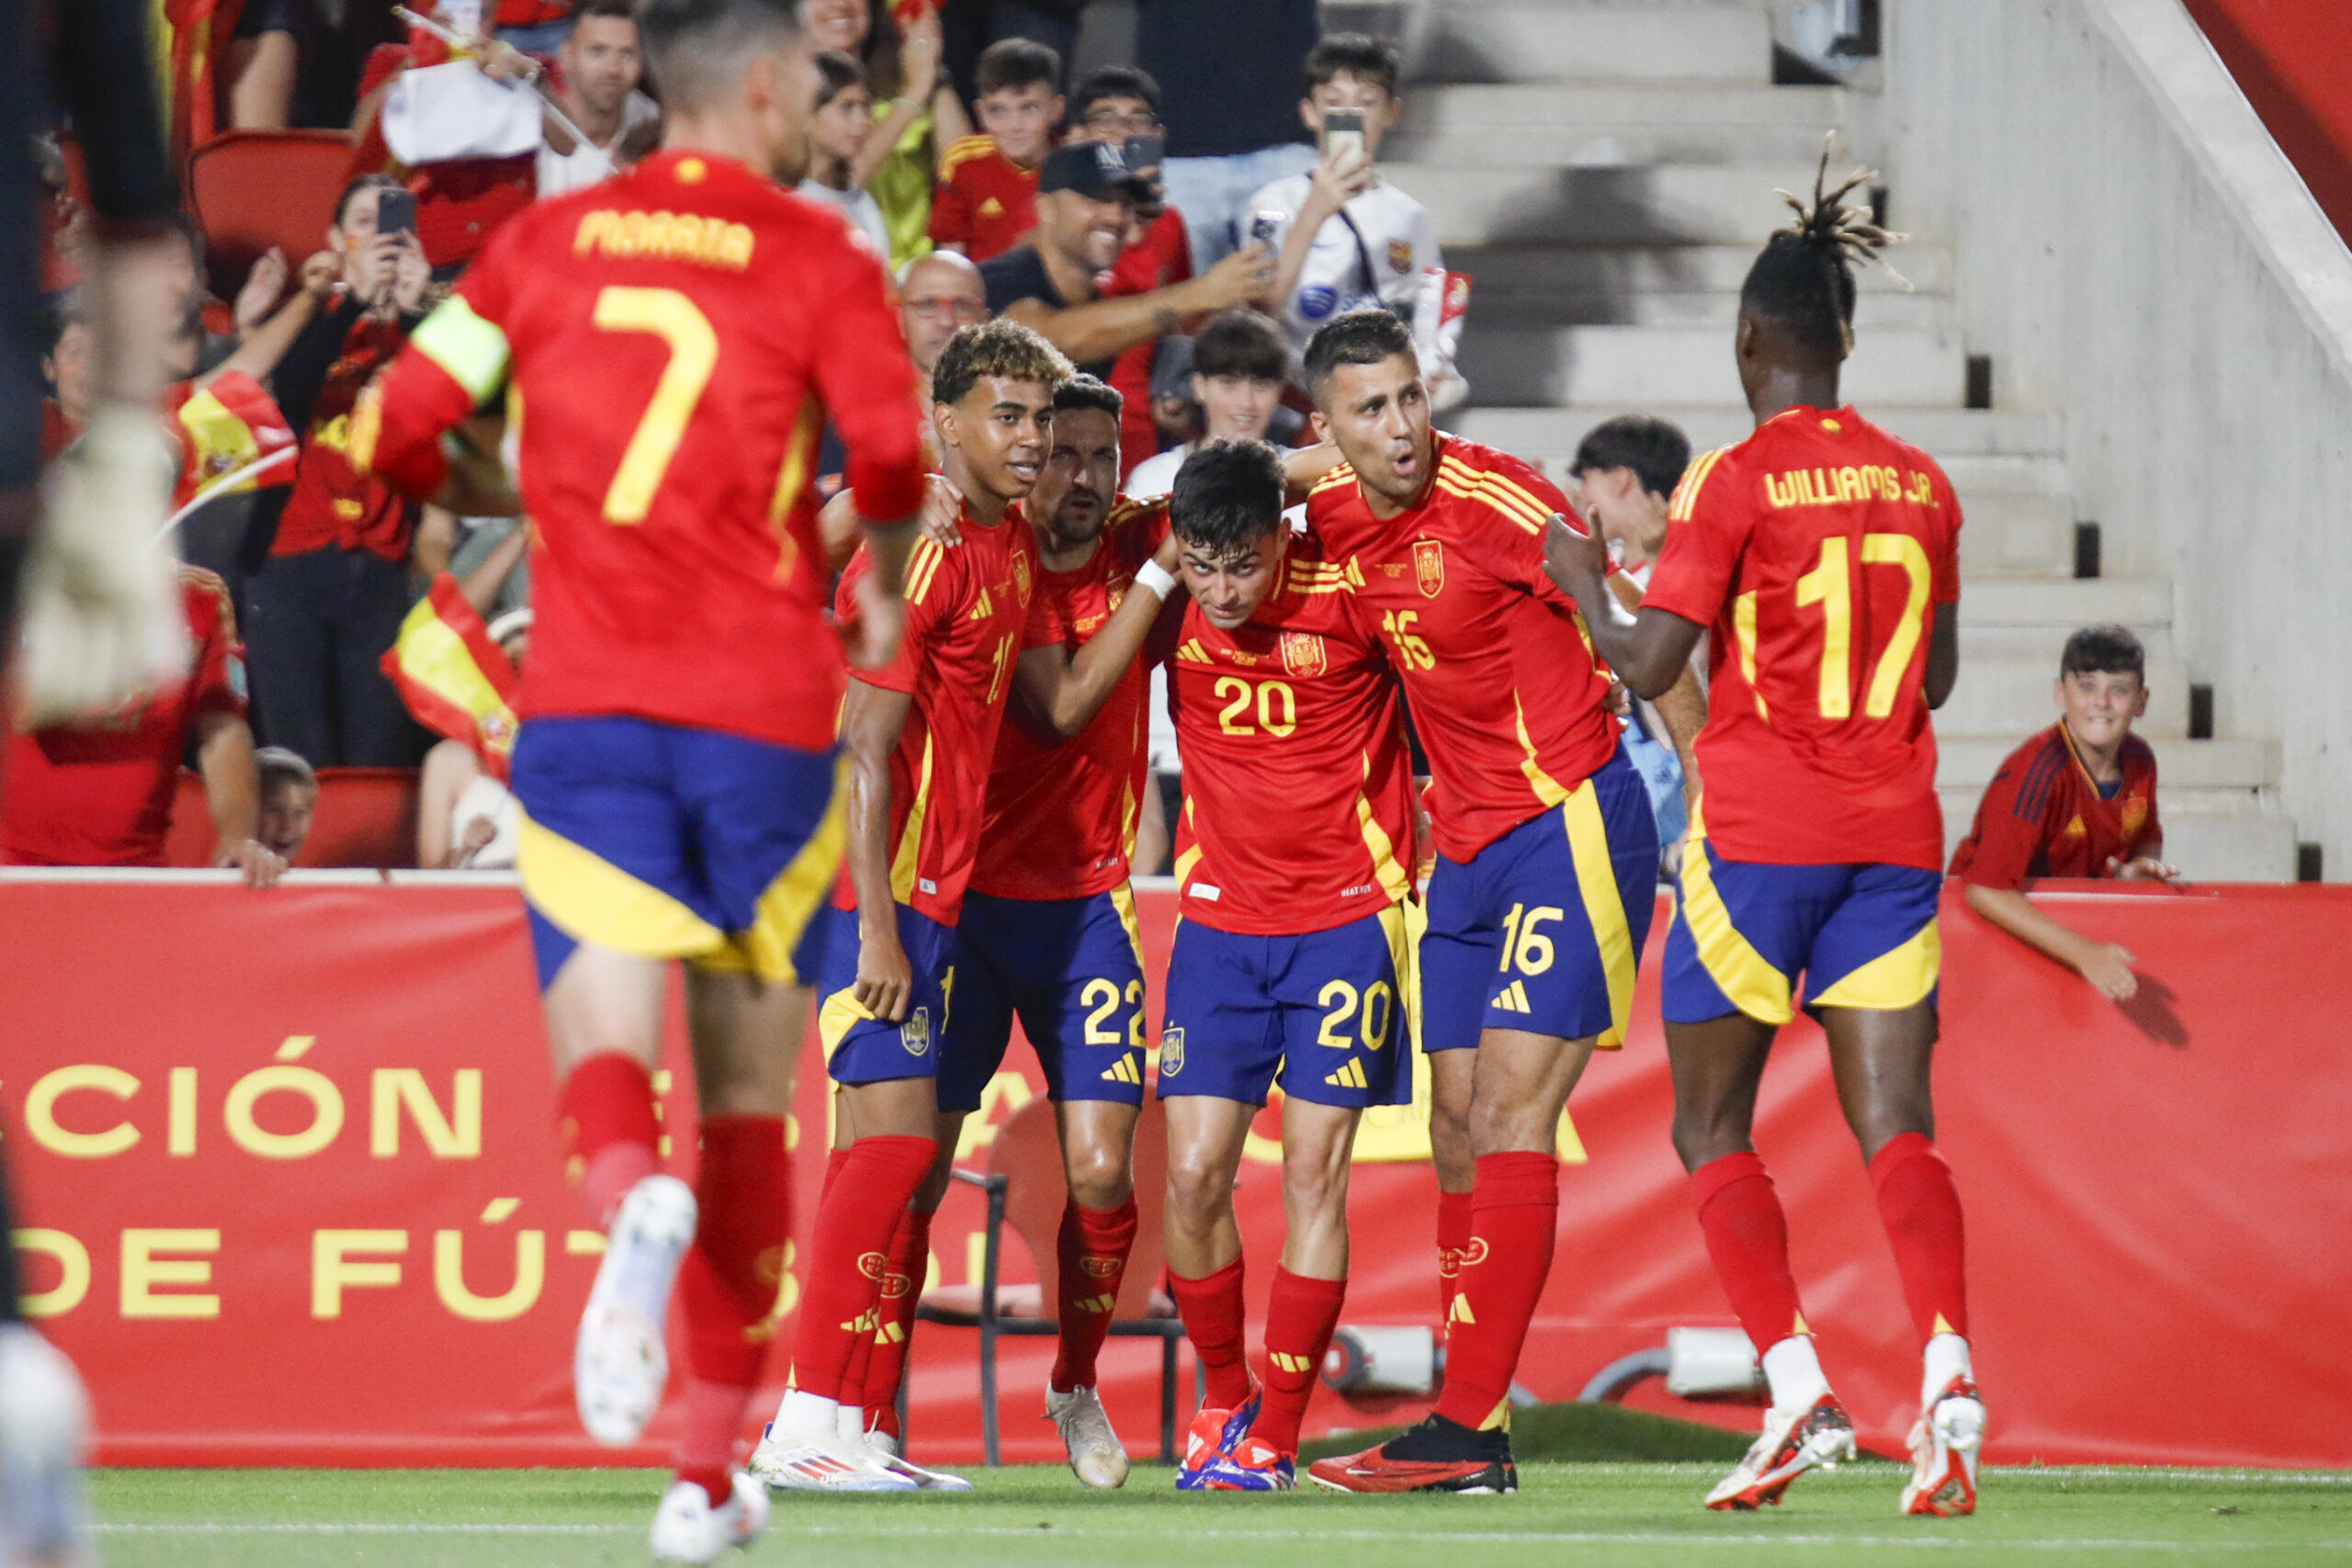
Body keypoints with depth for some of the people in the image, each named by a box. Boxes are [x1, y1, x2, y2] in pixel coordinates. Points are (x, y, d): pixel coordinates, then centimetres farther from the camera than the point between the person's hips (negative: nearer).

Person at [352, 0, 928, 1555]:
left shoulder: (550, 239, 9)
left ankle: (634, 1199, -40)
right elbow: (893, 469, -12)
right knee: (749, 1094, 11)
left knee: (605, 1048, -2)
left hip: (586, 696, 1)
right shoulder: (819, 258, 0)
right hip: (766, 707, -1)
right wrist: (884, 600, 8)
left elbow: (393, 433, 7)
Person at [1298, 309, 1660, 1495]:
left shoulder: (1488, 499, -17)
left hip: (1569, 825, -8)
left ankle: (1467, 1424, -14)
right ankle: (1479, 1439, 10)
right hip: (1465, 850, 8)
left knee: (1509, 1116, -12)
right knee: (1457, 1126, 6)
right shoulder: (1332, 520, 3)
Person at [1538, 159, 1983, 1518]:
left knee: (1713, 1129, 8)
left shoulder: (1735, 483, -8)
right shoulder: (1921, 485, 7)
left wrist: (1579, 580, 6)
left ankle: (1801, 1391, -5)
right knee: (1896, 1125, 0)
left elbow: (1649, 665, -11)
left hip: (1757, 833, -4)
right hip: (1894, 833, 4)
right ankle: (1949, 1364, -25)